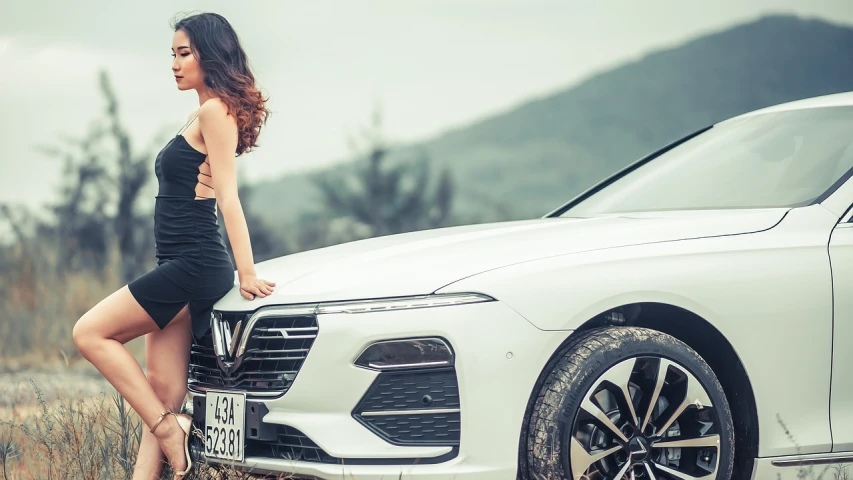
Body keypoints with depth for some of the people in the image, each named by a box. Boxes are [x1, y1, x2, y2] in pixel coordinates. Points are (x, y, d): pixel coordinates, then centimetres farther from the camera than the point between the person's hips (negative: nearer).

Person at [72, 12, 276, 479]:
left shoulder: (215, 112, -9)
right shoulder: (199, 116, 20)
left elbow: (227, 196, -15)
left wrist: (245, 272, -17)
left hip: (194, 263, -10)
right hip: (180, 266, 10)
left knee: (90, 332, -8)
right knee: (164, 391, 4)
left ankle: (167, 425, -8)